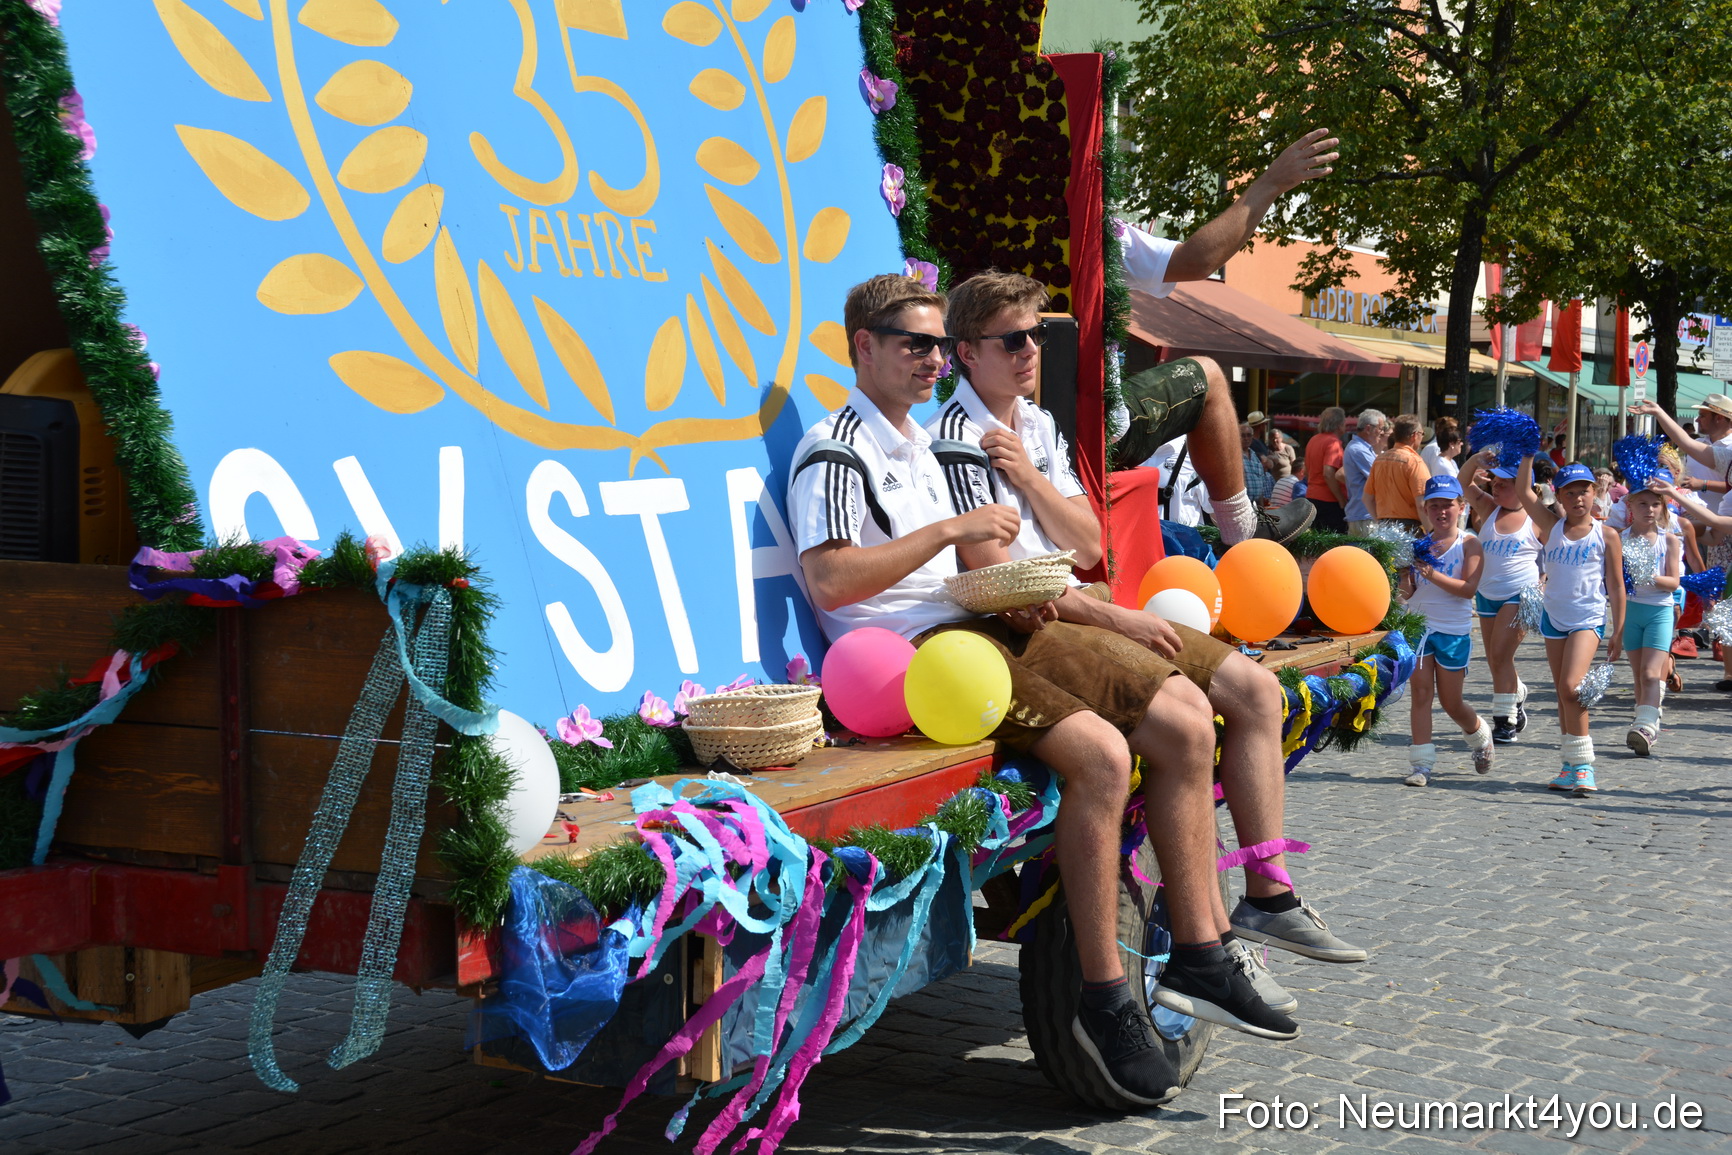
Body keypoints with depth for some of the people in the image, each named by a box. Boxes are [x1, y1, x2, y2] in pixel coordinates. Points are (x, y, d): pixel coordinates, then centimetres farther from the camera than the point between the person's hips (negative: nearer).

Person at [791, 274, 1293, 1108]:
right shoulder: (836, 452, -5)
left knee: (1184, 722, -3)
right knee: (1100, 752, -29)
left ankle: (1197, 956, 1)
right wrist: (951, 529, -16)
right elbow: (828, 580, -19)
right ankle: (1103, 1000, -20)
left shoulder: (921, 445, 24)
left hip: (984, 625, 9)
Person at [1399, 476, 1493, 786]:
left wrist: (1432, 574, -26)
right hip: (1419, 624, 3)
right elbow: (1408, 592, 3)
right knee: (1419, 694, -6)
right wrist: (1404, 572, -18)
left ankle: (1480, 736, 39)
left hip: (1454, 631, -3)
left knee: (1451, 703, 8)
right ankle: (1422, 764, -1)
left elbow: (1469, 588, -16)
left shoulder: (1468, 544, -5)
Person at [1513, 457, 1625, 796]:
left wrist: (1618, 632, 0)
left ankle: (1583, 765, -14)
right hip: (1554, 616, 4)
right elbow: (1523, 491, -3)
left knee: (1571, 686, -19)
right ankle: (1572, 765, 17)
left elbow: (1616, 586, 1)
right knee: (1562, 693, 9)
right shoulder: (1552, 528, 6)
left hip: (1589, 619, -4)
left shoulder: (1606, 535, -1)